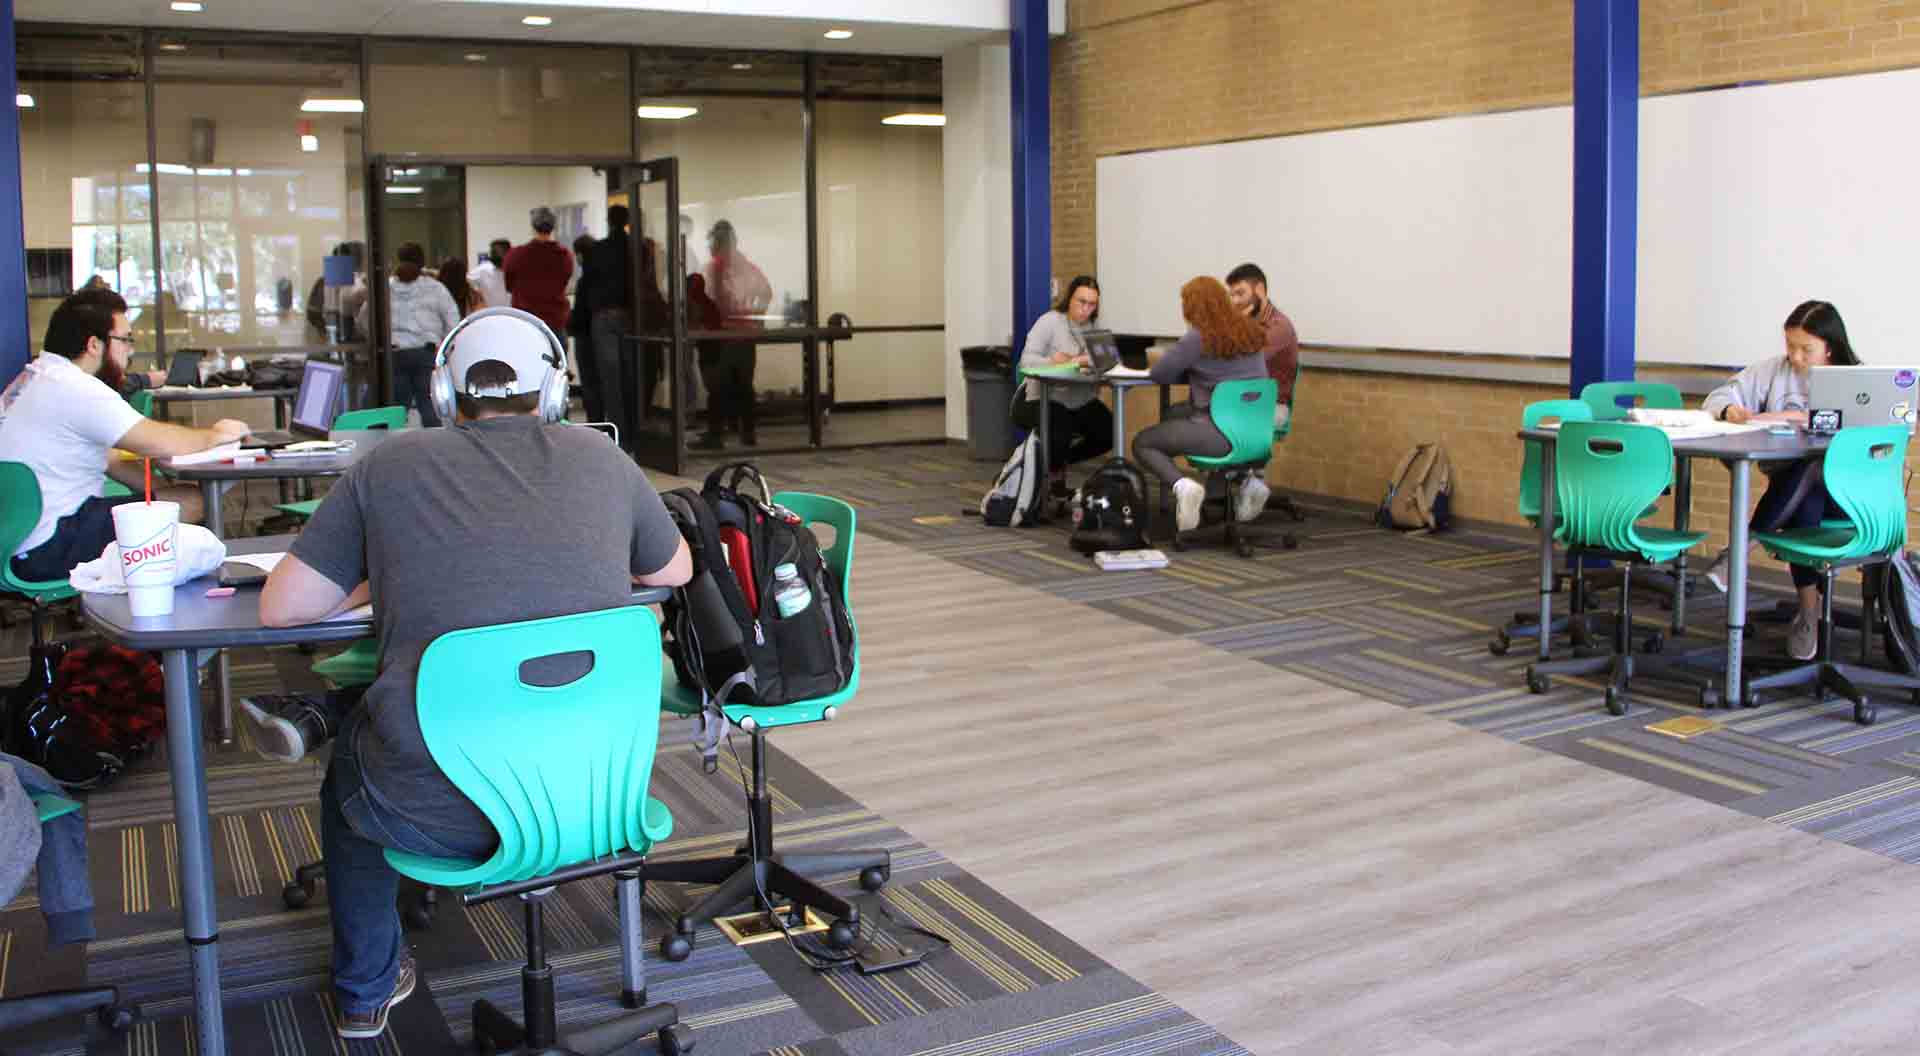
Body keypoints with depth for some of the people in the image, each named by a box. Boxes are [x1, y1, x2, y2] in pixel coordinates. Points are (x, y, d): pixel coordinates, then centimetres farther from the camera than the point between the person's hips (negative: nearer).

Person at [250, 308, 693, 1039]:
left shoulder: (391, 465, 1)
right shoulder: (598, 457, 6)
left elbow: (280, 607, 5)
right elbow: (675, 570, 22)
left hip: (440, 814, -2)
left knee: (350, 766, 37)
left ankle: (365, 992, 48)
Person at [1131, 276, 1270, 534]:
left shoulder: (1198, 337, -13)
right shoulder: (1250, 330, 9)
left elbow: (1159, 374, -7)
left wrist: (1159, 359, 14)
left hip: (1222, 433, -7)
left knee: (1142, 442, 12)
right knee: (1172, 415, 32)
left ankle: (1183, 485, -15)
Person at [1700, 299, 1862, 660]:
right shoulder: (1773, 370, 12)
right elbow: (1719, 397, 11)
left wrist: (1791, 416, -22)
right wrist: (1731, 409, -13)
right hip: (1790, 483, 2)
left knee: (1808, 471, -37)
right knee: (1803, 505, -34)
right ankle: (1809, 610, -24)